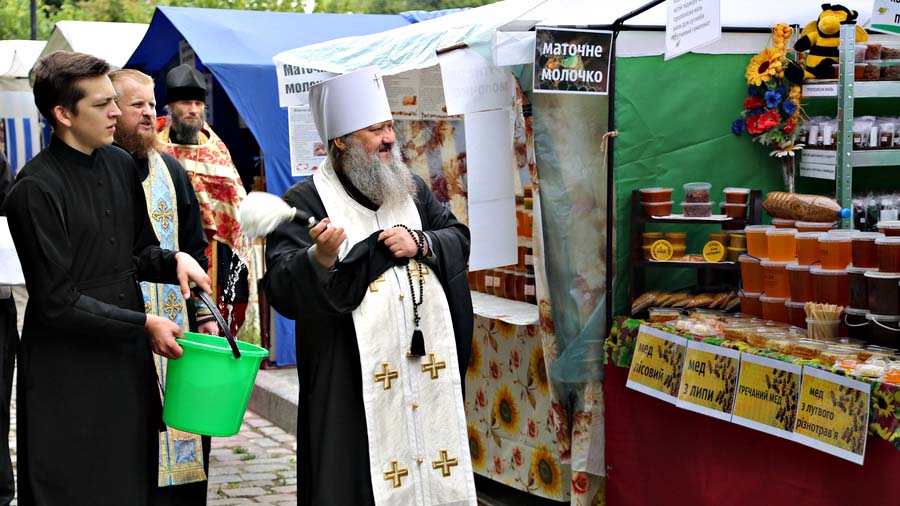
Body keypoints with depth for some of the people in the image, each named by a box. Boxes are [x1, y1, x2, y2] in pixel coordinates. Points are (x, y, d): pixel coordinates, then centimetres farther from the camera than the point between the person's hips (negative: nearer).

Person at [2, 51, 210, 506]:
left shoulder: (120, 164, 6)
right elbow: (57, 302, -16)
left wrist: (174, 260, -3)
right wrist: (144, 324, -14)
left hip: (129, 363, 7)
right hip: (68, 376, -7)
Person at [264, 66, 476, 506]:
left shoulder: (411, 188, 13)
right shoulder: (305, 202, -7)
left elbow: (459, 238, 14)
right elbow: (282, 287, -14)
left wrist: (421, 242, -6)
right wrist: (322, 258, -34)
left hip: (426, 366, 5)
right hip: (351, 378, -5)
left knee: (427, 462, 10)